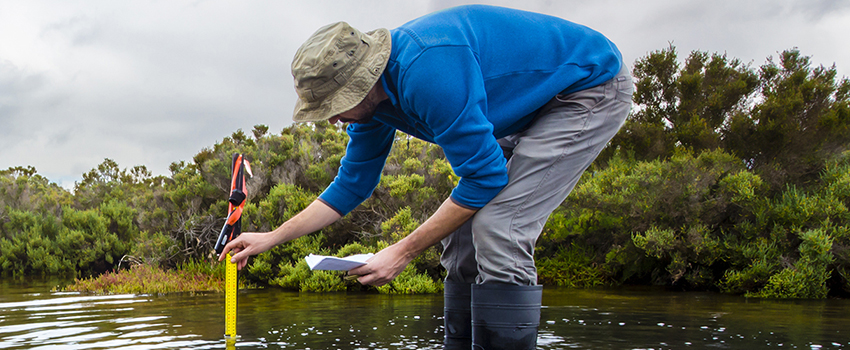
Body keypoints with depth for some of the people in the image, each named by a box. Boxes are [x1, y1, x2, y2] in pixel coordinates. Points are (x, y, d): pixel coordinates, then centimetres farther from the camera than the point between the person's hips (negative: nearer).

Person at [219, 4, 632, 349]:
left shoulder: (427, 70, -34)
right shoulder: (373, 99, -3)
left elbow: (485, 176, -28)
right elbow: (350, 186, 10)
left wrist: (403, 252, -21)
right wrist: (271, 238, 8)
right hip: (526, 114, 9)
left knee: (497, 233, -21)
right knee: (462, 234, 3)